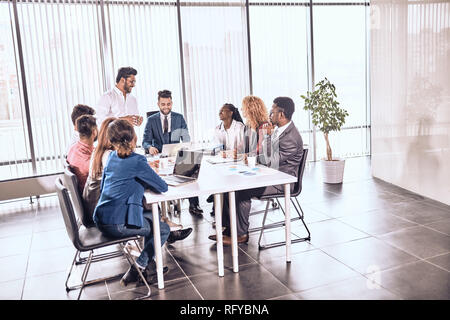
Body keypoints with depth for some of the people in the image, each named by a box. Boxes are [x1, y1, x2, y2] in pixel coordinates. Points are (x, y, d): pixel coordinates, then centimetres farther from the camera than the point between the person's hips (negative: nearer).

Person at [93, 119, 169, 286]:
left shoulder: (111, 157, 9)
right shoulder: (136, 161, -14)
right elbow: (163, 187, -9)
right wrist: (148, 179, 12)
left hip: (101, 220, 8)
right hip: (118, 224, -8)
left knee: (153, 216, 25)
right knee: (164, 229, 11)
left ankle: (149, 265, 26)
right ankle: (137, 268, 7)